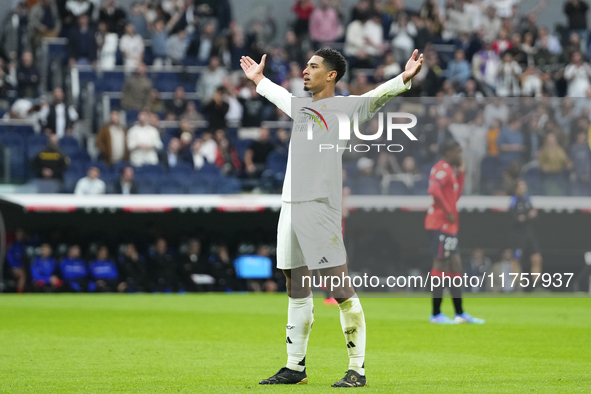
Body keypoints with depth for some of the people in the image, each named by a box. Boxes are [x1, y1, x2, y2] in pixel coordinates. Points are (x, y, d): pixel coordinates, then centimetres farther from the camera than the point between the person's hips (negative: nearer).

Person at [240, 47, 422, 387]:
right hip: (290, 206, 8)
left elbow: (376, 96, -17)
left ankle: (358, 368, -7)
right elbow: (278, 94, 41)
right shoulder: (300, 106, 20)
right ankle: (295, 367, 20)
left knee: (340, 289, -10)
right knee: (296, 289, 13)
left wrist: (404, 79, -33)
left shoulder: (344, 108, -2)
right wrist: (258, 79, 56)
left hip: (320, 208, -8)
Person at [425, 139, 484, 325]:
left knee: (455, 265, 12)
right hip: (441, 224, -10)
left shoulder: (450, 169, 20)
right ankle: (436, 314, -7)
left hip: (448, 225, 10)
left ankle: (460, 313, 18)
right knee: (441, 265, -9)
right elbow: (434, 189, -28)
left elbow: (456, 196, 23)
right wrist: (447, 212, -21)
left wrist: (461, 173, 17)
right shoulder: (443, 168, -11)